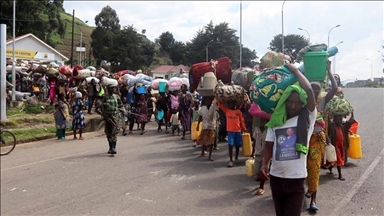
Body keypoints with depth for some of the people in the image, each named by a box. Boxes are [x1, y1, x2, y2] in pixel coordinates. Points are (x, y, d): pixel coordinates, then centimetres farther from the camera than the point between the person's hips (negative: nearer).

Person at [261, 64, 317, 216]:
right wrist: (265, 163, -11)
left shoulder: (308, 118, -5)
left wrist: (295, 70, -5)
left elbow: (309, 90, -16)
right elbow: (269, 146, 6)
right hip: (276, 178, 4)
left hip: (296, 179, -4)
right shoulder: (275, 121, 4)